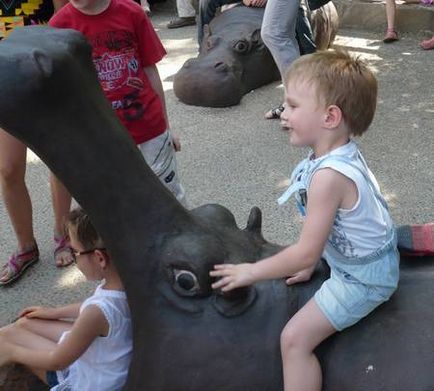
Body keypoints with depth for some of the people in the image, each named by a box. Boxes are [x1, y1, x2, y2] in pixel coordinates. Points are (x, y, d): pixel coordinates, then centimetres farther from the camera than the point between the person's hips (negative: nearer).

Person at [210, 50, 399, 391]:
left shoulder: (328, 175, -33)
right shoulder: (343, 154, -4)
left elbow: (306, 253, -29)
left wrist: (250, 272, -18)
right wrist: (310, 263, 10)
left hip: (363, 279, -10)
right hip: (371, 255, 10)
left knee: (295, 338, -11)